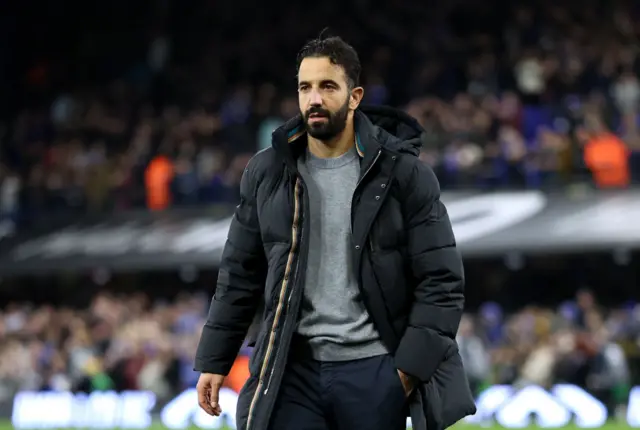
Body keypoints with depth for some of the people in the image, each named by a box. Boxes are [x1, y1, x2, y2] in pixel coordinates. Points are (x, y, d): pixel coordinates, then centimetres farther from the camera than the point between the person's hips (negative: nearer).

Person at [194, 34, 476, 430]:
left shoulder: (403, 174, -3)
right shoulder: (267, 173, 7)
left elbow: (441, 281, -4)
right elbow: (240, 275, 13)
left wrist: (411, 367, -12)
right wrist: (214, 361, 9)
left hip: (374, 371, -2)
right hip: (292, 369, 2)